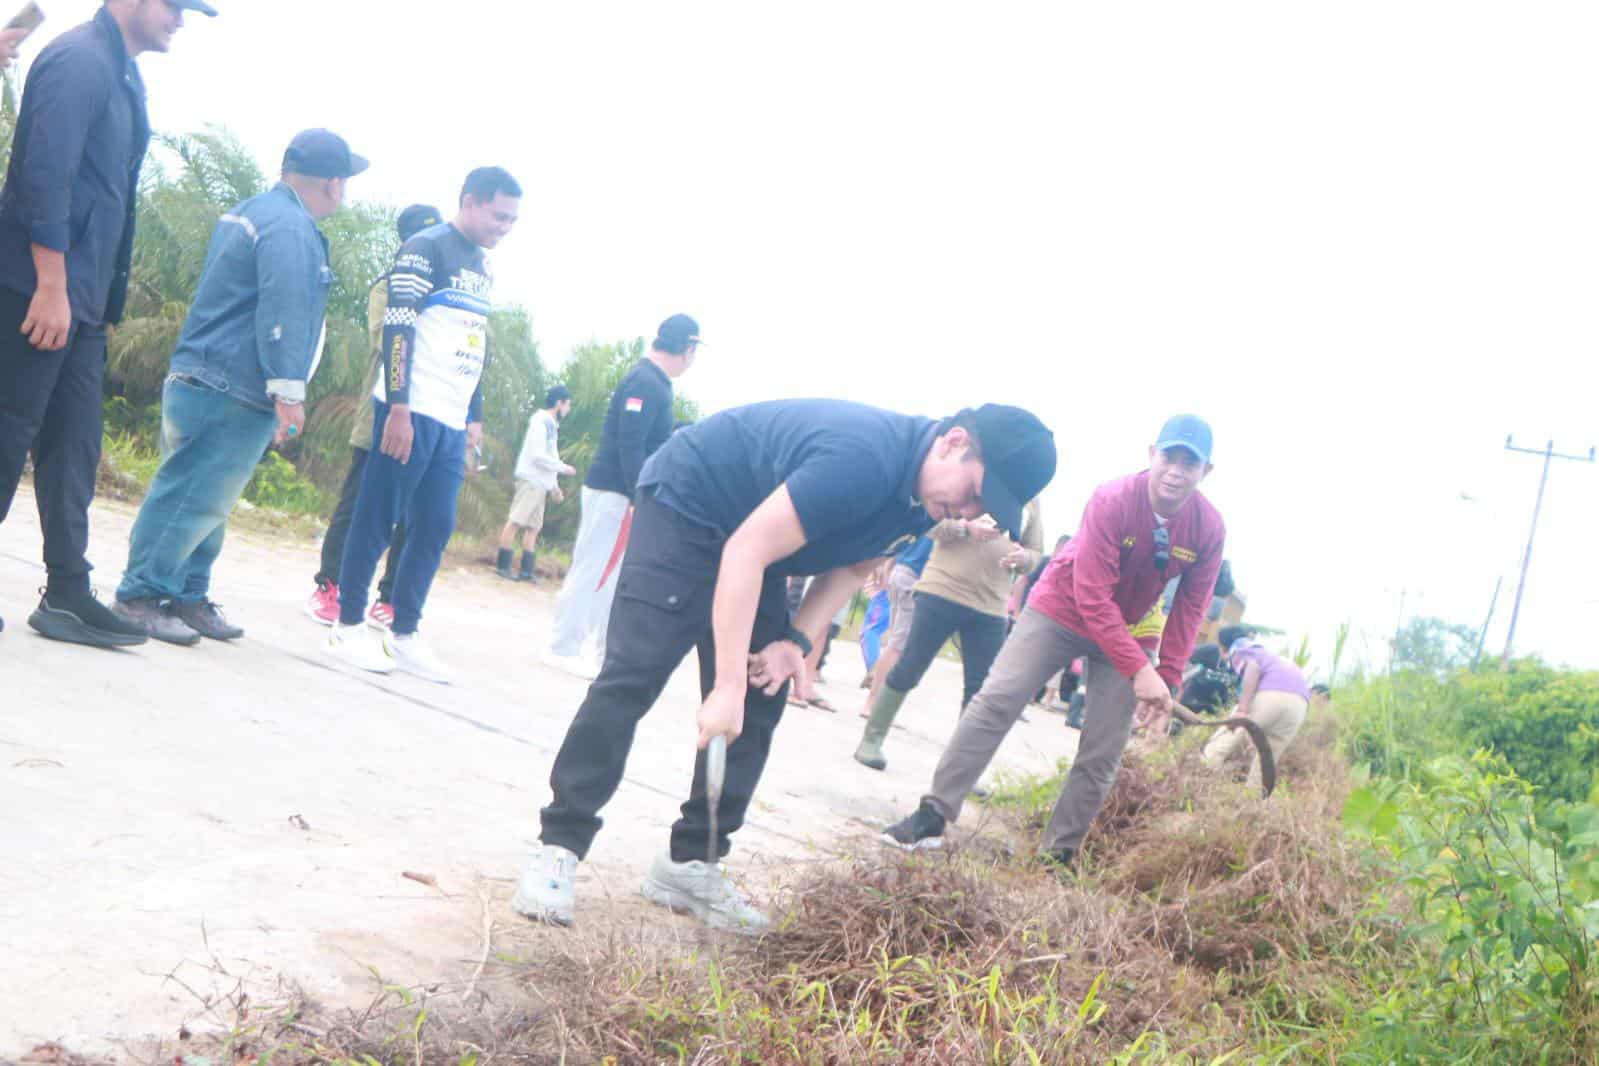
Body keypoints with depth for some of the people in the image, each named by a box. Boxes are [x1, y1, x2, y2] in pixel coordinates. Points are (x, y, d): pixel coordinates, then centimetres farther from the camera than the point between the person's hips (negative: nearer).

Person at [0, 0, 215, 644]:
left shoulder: (124, 78, 18)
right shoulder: (79, 59, -10)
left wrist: (104, 302, 20)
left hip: (82, 300, 9)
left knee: (74, 448, 8)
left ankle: (68, 594, 12)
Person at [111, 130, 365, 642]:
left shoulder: (251, 212, 20)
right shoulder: (290, 227, -15)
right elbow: (283, 311, -24)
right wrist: (289, 390, -26)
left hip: (204, 385, 11)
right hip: (230, 395, -11)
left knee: (205, 500, 14)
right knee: (193, 499, -7)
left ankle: (187, 597, 20)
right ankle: (141, 596, -4)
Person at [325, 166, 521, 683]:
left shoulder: (482, 269, 19)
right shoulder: (427, 248, -7)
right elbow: (397, 328, -14)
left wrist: (475, 417, 19)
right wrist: (398, 407, -20)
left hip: (451, 422, 8)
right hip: (411, 412, -8)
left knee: (436, 528, 7)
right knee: (378, 519, -2)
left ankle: (404, 634, 14)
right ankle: (348, 626, 7)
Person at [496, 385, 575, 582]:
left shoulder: (551, 425, 17)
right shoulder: (541, 422, -10)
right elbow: (537, 456, -17)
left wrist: (554, 485, 18)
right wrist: (563, 467, -10)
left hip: (541, 483, 10)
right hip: (530, 479, -10)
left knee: (533, 527, 6)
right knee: (515, 521, -8)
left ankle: (527, 570, 6)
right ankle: (502, 566, -7)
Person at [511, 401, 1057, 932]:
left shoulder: (924, 492, -8)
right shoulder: (862, 457, -37)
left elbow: (852, 564, 6)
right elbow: (747, 550, -37)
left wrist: (797, 641, -11)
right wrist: (727, 686, -39)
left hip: (758, 530, 9)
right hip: (685, 505, -8)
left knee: (758, 709, 1)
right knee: (632, 677, -17)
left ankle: (689, 864, 7)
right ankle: (558, 847, -9)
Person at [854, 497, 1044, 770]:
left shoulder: (1030, 499, 12)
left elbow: (1036, 552, 14)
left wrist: (1023, 557, -11)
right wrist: (966, 528, -22)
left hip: (991, 608, 3)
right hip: (942, 592, -3)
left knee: (981, 691, 2)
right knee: (908, 670, 0)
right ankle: (872, 738, 12)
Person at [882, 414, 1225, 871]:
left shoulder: (1209, 529, -16)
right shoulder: (1113, 501, -28)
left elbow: (1190, 608, -7)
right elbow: (1092, 597, -31)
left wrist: (1165, 682, -15)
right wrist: (1140, 671, -35)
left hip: (1127, 629, 3)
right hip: (1061, 609, -3)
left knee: (1103, 755, -2)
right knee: (995, 703, -14)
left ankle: (1059, 855, 10)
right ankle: (933, 817, -9)